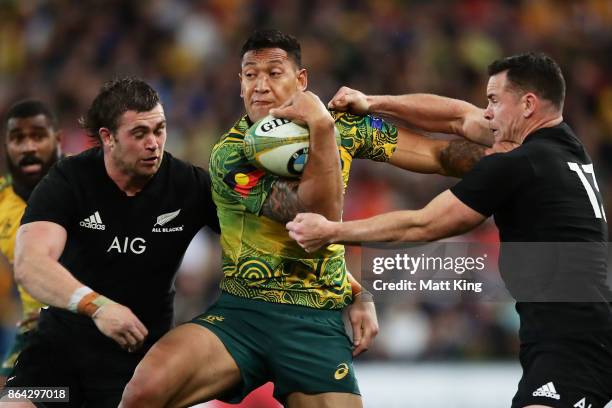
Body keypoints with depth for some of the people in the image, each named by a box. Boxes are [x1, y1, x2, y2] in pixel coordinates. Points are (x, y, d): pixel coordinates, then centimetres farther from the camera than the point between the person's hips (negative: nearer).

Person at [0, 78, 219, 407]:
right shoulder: (69, 180, -13)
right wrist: (95, 305, -43)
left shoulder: (189, 185, -9)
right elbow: (29, 264, -27)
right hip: (60, 339, 0)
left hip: (138, 348, 1)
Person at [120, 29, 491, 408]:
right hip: (242, 313, -3)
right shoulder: (230, 155, -8)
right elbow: (319, 217, -17)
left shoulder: (344, 126, 5)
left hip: (318, 323, 3)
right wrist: (321, 127, -22)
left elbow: (438, 153, 6)